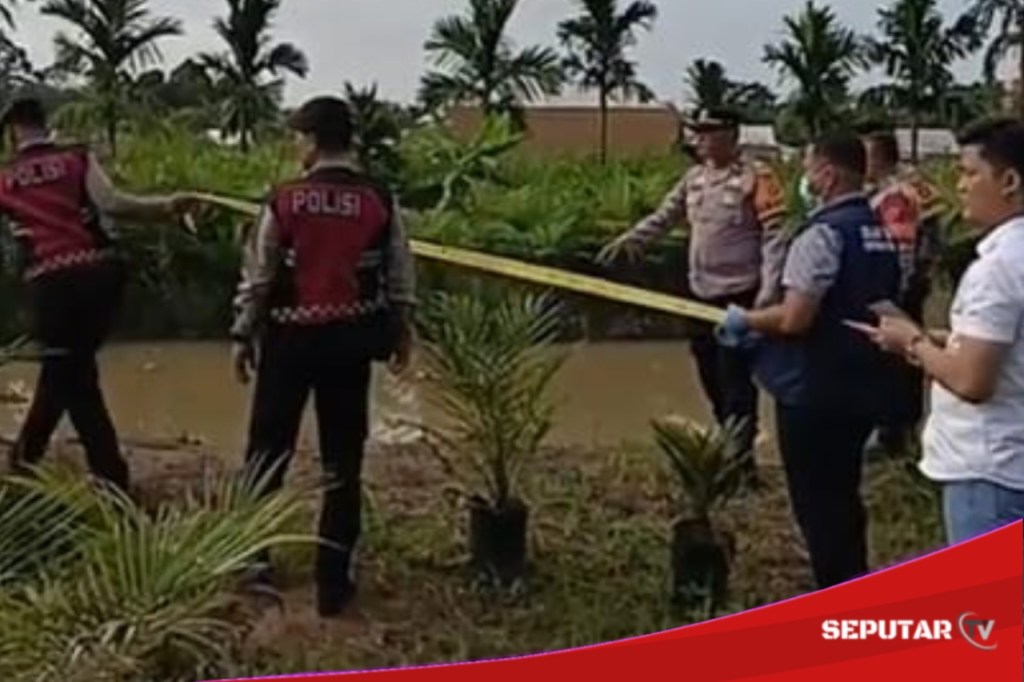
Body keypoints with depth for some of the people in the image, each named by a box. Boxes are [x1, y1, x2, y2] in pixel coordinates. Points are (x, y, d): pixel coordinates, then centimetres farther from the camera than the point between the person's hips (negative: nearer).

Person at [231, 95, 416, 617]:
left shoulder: (285, 201, -8)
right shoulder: (380, 202, -3)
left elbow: (257, 274, -4)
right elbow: (401, 274, 3)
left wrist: (244, 334, 8)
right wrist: (401, 331, 17)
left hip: (289, 337, -1)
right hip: (349, 340, 1)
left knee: (268, 451, 16)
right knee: (342, 462, 8)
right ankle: (333, 582, 12)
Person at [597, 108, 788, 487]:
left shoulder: (757, 179, -12)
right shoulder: (694, 178, 8)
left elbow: (775, 238, -15)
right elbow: (664, 217, 13)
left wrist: (768, 292, -23)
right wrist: (629, 240, -4)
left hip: (740, 297, -7)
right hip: (702, 294, 7)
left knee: (736, 382, -4)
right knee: (711, 379, 15)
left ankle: (741, 463, 3)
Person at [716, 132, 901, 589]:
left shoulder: (824, 233, -19)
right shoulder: (879, 231, 8)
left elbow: (795, 318, -26)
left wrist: (746, 321, -6)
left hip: (815, 391, -9)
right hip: (863, 386, 9)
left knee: (816, 501, 5)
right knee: (842, 496, 22)